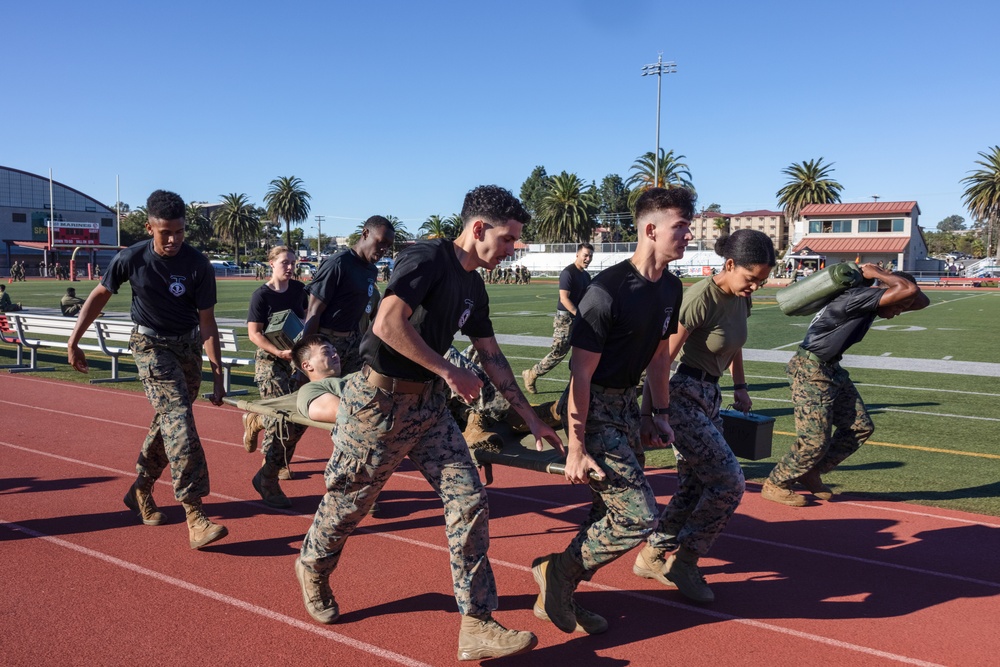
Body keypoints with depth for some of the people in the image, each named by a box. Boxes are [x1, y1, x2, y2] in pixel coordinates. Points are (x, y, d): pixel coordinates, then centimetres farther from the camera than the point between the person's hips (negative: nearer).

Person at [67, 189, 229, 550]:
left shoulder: (198, 266, -15)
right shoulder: (131, 259, -14)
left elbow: (207, 323, -14)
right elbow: (100, 295, 3)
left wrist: (218, 377, -18)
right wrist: (74, 342, 2)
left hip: (188, 347, 3)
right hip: (151, 345, -2)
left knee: (168, 422, 11)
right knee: (178, 418, -18)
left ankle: (140, 490, 34)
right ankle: (194, 516, -22)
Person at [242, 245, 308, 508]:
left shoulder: (299, 289, 6)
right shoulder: (261, 295, -9)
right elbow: (254, 333, -11)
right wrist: (279, 352, -22)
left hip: (296, 359, 6)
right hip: (269, 361, -6)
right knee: (282, 424, -9)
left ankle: (255, 421, 32)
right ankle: (268, 481, 6)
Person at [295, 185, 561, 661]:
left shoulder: (474, 287, 9)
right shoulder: (427, 258, -18)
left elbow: (491, 356, 16)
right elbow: (388, 324, -32)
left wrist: (531, 418, 15)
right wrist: (449, 372, -23)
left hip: (428, 405, 8)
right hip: (379, 403, -8)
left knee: (470, 502, -2)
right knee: (348, 502, 12)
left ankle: (476, 626, 5)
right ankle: (312, 568, 43)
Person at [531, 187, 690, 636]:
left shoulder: (670, 288, 4)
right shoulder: (609, 290, -22)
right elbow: (581, 372, -21)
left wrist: (659, 411, 17)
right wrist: (576, 449, -21)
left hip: (628, 402, 9)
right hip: (593, 408, -9)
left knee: (612, 513, 13)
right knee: (639, 515, -11)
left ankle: (556, 598, 28)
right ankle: (558, 570, 10)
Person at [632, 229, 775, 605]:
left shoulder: (741, 299, 5)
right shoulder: (702, 298, -20)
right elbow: (662, 360, -21)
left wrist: (740, 387, 18)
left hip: (709, 396, 9)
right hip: (683, 397, -9)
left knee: (694, 488, 12)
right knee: (729, 482, -9)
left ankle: (651, 557, 28)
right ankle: (683, 562, 8)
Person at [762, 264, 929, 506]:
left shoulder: (872, 304, 5)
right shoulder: (859, 297, -24)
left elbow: (921, 301, 10)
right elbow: (909, 289, -31)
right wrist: (877, 274, -15)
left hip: (832, 369, 10)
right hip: (810, 369, -10)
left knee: (861, 428, 9)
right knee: (815, 439, -8)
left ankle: (811, 473, 23)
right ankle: (774, 485, 10)